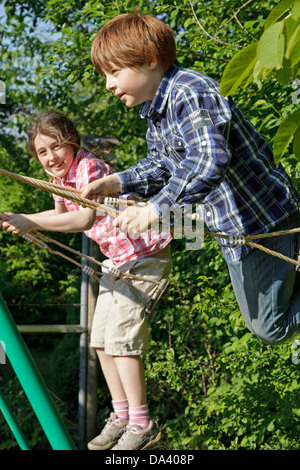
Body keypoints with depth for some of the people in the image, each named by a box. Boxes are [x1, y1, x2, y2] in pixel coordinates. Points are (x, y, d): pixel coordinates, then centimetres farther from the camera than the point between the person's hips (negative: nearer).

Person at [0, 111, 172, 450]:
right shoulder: (61, 179, 6)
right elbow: (61, 214, 26)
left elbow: (85, 219, -38)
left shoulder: (88, 167, -22)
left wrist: (32, 221, -42)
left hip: (145, 254, -10)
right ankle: (121, 416, 17)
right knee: (101, 339, 8)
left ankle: (142, 425, -8)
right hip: (117, 260, 10)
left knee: (121, 337, -14)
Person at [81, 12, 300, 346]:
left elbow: (210, 160, -41)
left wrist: (155, 209, -42)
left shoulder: (190, 93, -27)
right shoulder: (154, 111, 5)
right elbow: (163, 165, 17)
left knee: (271, 328, -2)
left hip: (262, 221, -10)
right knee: (258, 322, 21)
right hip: (234, 229, 10)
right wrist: (118, 182, 3)